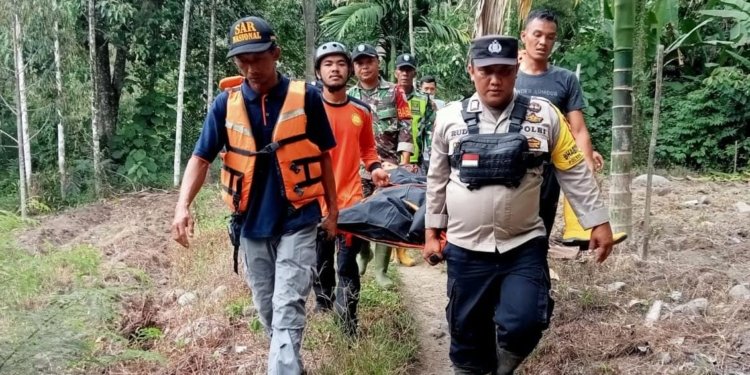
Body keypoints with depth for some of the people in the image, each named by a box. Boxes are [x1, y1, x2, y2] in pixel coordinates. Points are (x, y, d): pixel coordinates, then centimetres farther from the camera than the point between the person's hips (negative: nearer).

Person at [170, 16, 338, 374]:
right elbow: (201, 157, -4)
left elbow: (323, 156, 2)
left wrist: (332, 209, 5)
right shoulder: (225, 103, -3)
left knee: (288, 309, -9)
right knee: (266, 309, 16)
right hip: (251, 223, 3)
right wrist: (183, 205, -20)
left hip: (297, 220, -3)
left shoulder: (306, 97, -7)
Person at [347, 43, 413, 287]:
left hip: (389, 164, -1)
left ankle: (380, 270, 9)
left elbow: (405, 127, 1)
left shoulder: (394, 92, 5)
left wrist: (404, 162, -8)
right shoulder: (348, 97, 9)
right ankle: (363, 252, 31)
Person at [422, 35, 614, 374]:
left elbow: (575, 173, 3)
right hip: (466, 250, 1)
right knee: (467, 333, 11)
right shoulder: (450, 118, 0)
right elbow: (437, 180, 9)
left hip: (525, 247, -1)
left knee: (522, 324, -15)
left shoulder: (543, 115, -3)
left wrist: (598, 222, 2)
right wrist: (432, 233, 10)